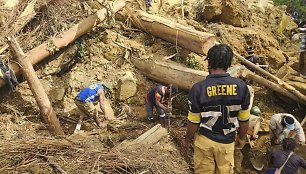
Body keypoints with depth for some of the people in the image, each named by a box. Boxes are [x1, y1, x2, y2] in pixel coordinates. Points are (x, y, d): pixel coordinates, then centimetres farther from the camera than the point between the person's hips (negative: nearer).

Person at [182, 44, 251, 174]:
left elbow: (193, 122, -14)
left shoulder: (198, 88, -22)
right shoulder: (241, 86, -15)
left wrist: (187, 139, 5)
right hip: (227, 141, 2)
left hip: (204, 140, -1)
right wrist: (242, 137, 14)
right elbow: (244, 119, -5)